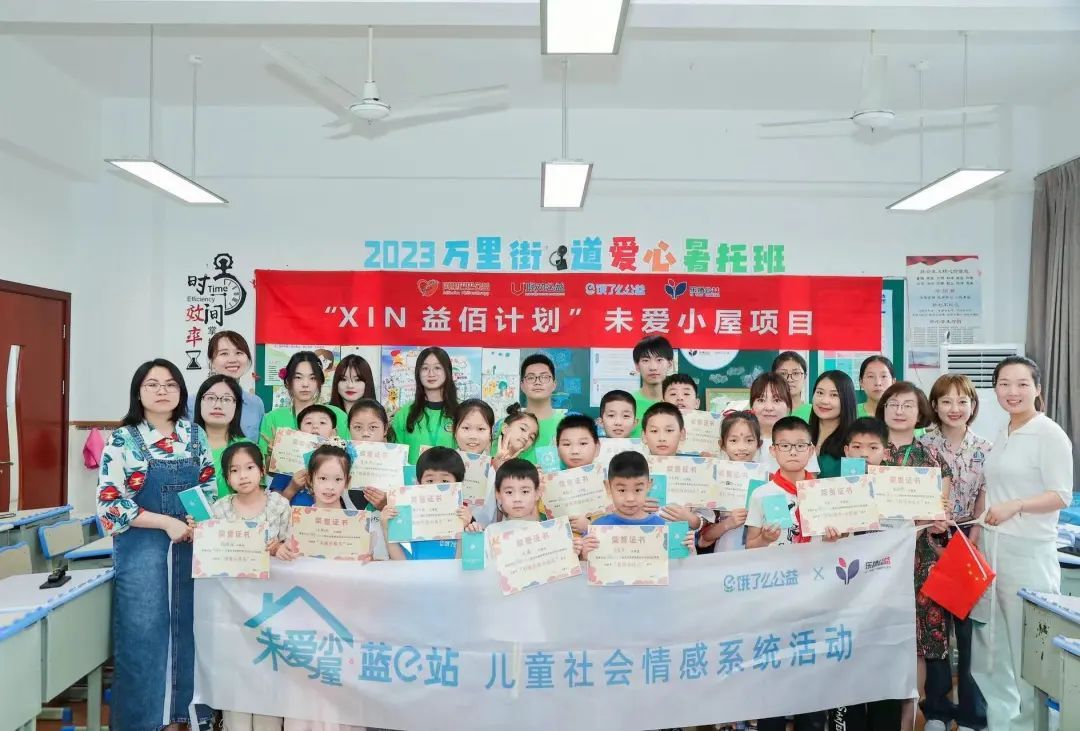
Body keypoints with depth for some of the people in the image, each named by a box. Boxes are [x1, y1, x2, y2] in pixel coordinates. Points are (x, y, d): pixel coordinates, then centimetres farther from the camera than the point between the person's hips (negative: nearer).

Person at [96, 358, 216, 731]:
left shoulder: (195, 435, 5)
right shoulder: (123, 440, -7)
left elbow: (210, 485, 12)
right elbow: (109, 503, -11)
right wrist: (167, 523, -17)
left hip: (191, 546, 4)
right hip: (142, 550, -4)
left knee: (187, 629, 10)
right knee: (144, 633, 1)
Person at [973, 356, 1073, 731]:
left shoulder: (1050, 434, -9)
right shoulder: (1002, 436, 12)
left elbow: (1062, 495, -13)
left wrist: (1015, 506, -26)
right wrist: (976, 540, 14)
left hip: (1029, 552, -7)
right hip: (991, 549, 7)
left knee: (1029, 645, 3)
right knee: (990, 643, 14)